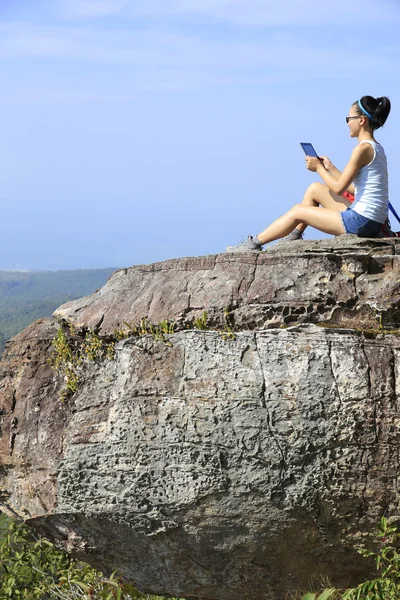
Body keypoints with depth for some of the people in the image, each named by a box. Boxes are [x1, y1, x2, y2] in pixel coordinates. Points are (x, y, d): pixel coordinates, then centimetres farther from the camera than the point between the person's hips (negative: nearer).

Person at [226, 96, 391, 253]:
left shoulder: (363, 148, -16)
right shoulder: (376, 148, 14)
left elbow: (338, 188, -16)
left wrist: (318, 168, -1)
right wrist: (330, 167, 14)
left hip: (362, 221, -9)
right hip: (374, 221, 9)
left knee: (297, 211, 2)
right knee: (314, 189, 20)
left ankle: (254, 244, 14)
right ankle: (294, 236, 29)